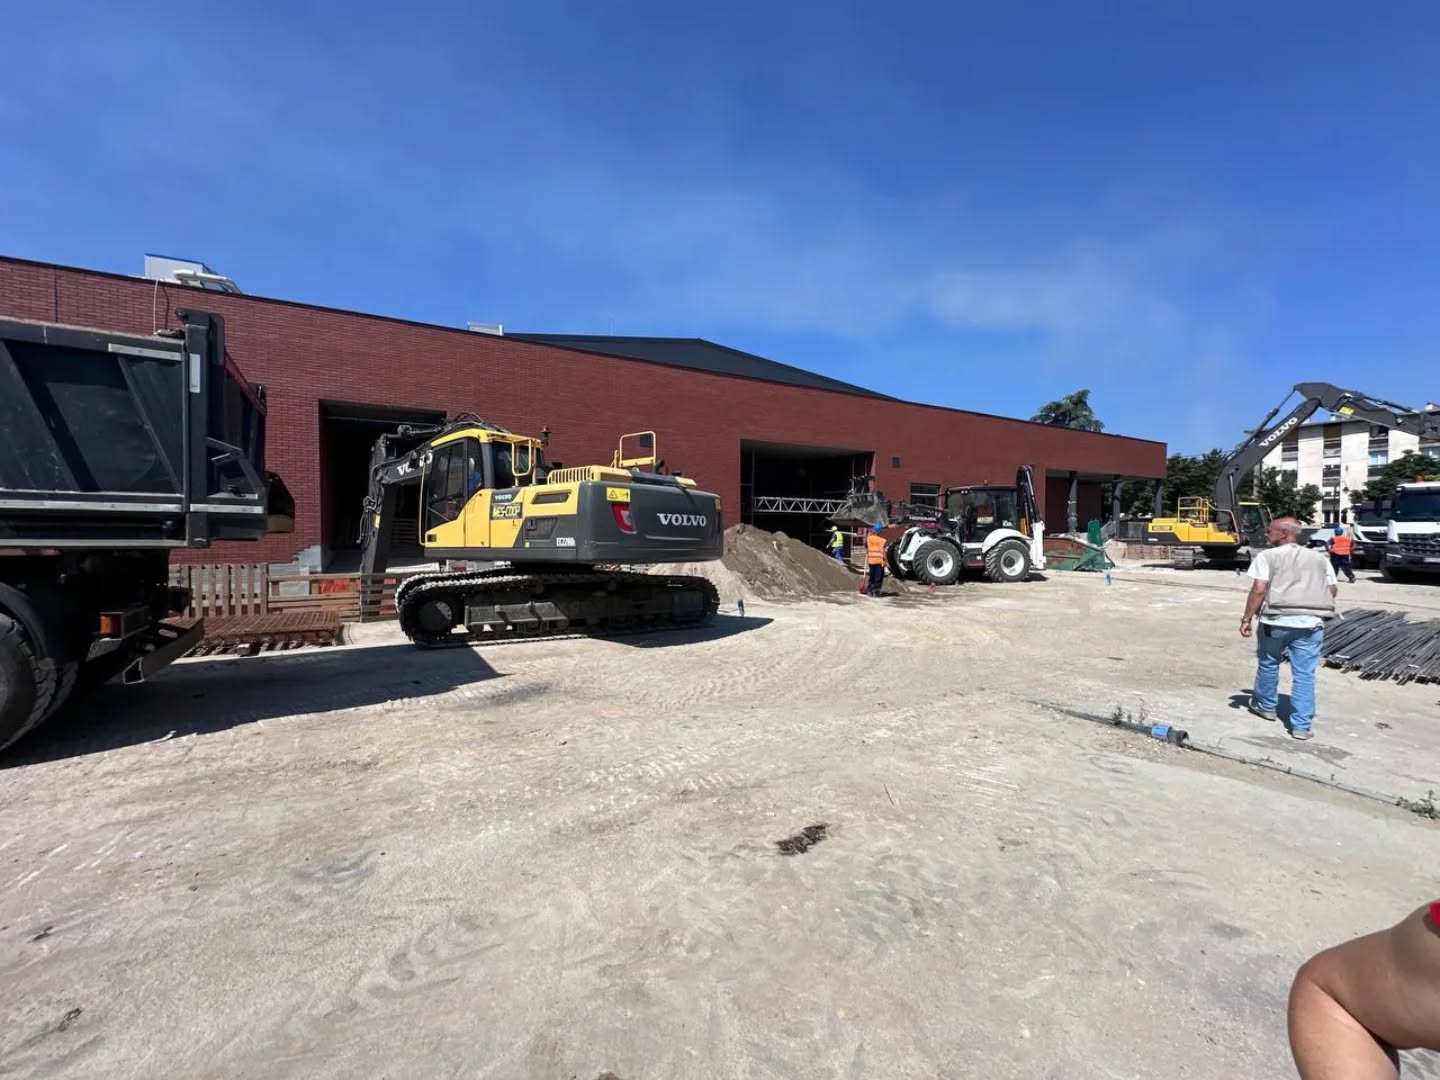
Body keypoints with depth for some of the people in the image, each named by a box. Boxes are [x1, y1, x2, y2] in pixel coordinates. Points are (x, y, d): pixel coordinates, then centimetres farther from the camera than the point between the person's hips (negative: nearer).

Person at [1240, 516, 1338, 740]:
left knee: (1269, 664, 17)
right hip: (1311, 623, 4)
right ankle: (1301, 726, 7)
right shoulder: (1320, 559, 15)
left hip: (1277, 620, -3)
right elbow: (1332, 590, 17)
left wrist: (1247, 618, -6)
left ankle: (1266, 706, 34)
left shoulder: (1268, 556, -1)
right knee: (1304, 674, 6)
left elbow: (1259, 590, -10)